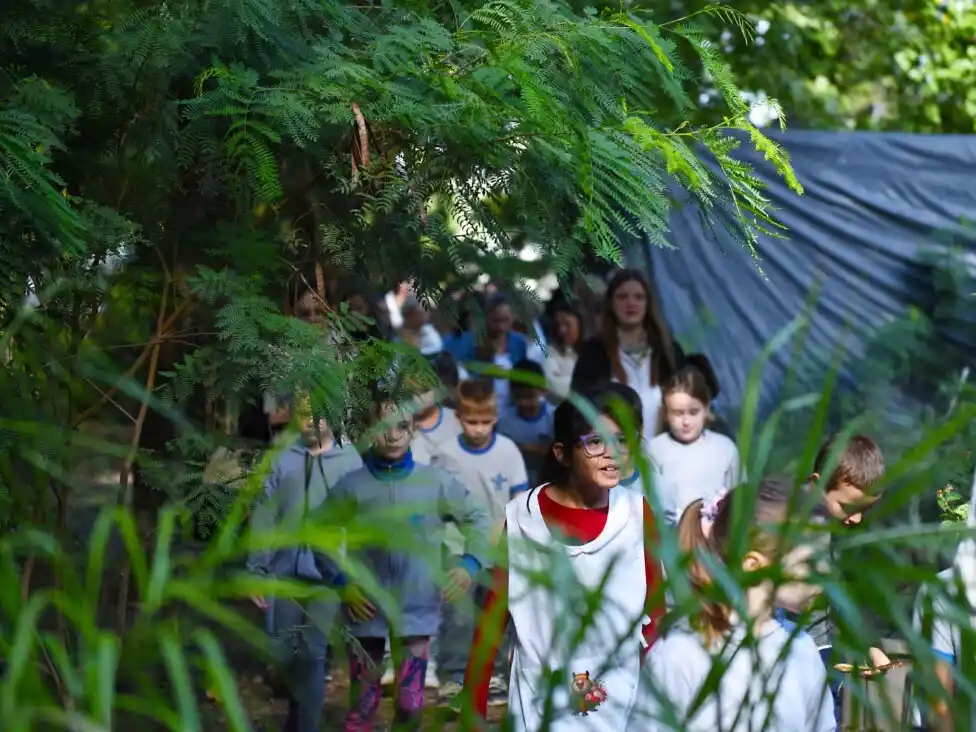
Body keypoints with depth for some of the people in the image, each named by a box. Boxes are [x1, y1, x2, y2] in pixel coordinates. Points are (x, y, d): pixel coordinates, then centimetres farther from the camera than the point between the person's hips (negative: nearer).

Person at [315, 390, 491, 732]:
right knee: (363, 704, 5)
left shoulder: (437, 482, -3)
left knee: (411, 704, 4)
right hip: (368, 612, 0)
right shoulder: (351, 486, -4)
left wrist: (470, 564, -4)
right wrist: (341, 582, -4)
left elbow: (478, 520, 9)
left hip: (417, 612, 0)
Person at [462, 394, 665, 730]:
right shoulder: (522, 517, -7)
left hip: (622, 703, 1)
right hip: (542, 704, -1)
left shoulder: (638, 513, -5)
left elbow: (656, 613, 2)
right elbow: (493, 617, -1)